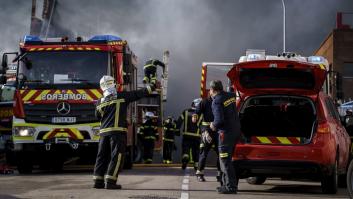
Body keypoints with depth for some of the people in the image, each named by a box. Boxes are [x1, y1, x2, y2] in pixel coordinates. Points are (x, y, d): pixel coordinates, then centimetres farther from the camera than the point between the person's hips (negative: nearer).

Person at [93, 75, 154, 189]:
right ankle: (110, 181, -11)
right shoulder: (121, 96, -2)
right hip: (118, 131, -5)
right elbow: (137, 94, 3)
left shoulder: (100, 102, 10)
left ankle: (98, 181, 10)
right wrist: (151, 88, 13)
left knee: (102, 156, 11)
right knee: (116, 156, -3)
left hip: (104, 132, 5)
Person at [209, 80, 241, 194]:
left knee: (225, 160, -5)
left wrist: (214, 125, -1)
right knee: (226, 159, 17)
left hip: (226, 132, -9)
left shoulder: (217, 101, -14)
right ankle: (226, 183, 21)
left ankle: (231, 186, -8)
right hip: (236, 130, 9)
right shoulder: (230, 96, 11)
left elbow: (219, 120, -22)